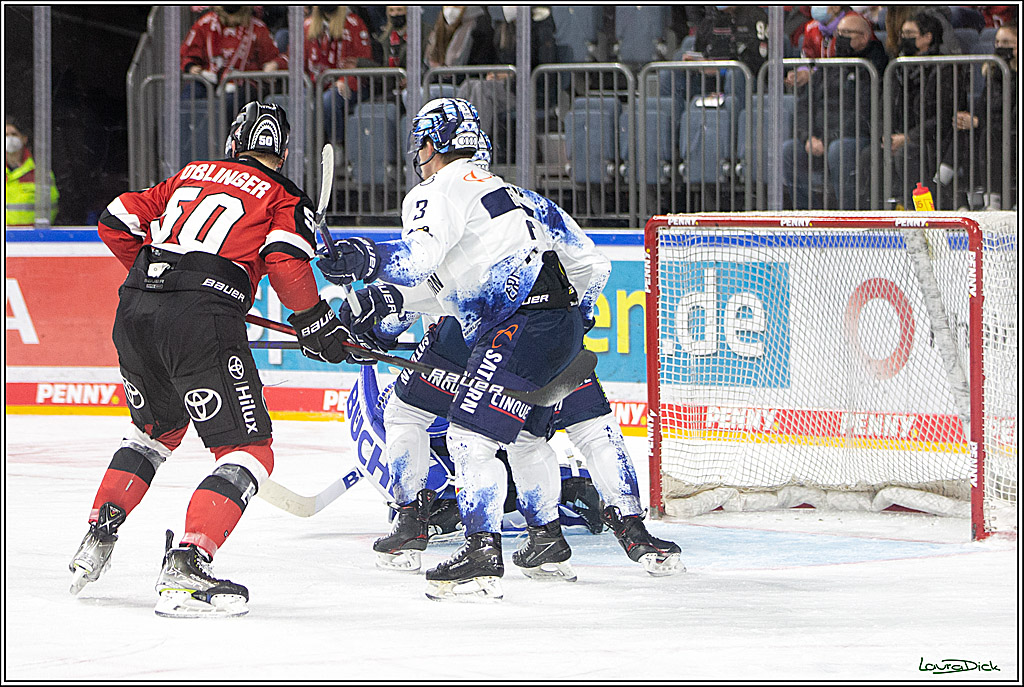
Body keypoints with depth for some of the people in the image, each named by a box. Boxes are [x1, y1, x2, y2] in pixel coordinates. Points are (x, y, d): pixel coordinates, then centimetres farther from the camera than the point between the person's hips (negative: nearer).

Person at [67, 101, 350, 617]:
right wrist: (314, 322, 4)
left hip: (135, 311, 6)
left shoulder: (191, 174, 25)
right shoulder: (284, 198, 11)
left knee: (156, 428, 31)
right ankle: (185, 568, -18)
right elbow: (286, 262, -7)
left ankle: (98, 536, 25)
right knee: (249, 453, -1)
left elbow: (118, 221, 24)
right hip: (203, 320, -6)